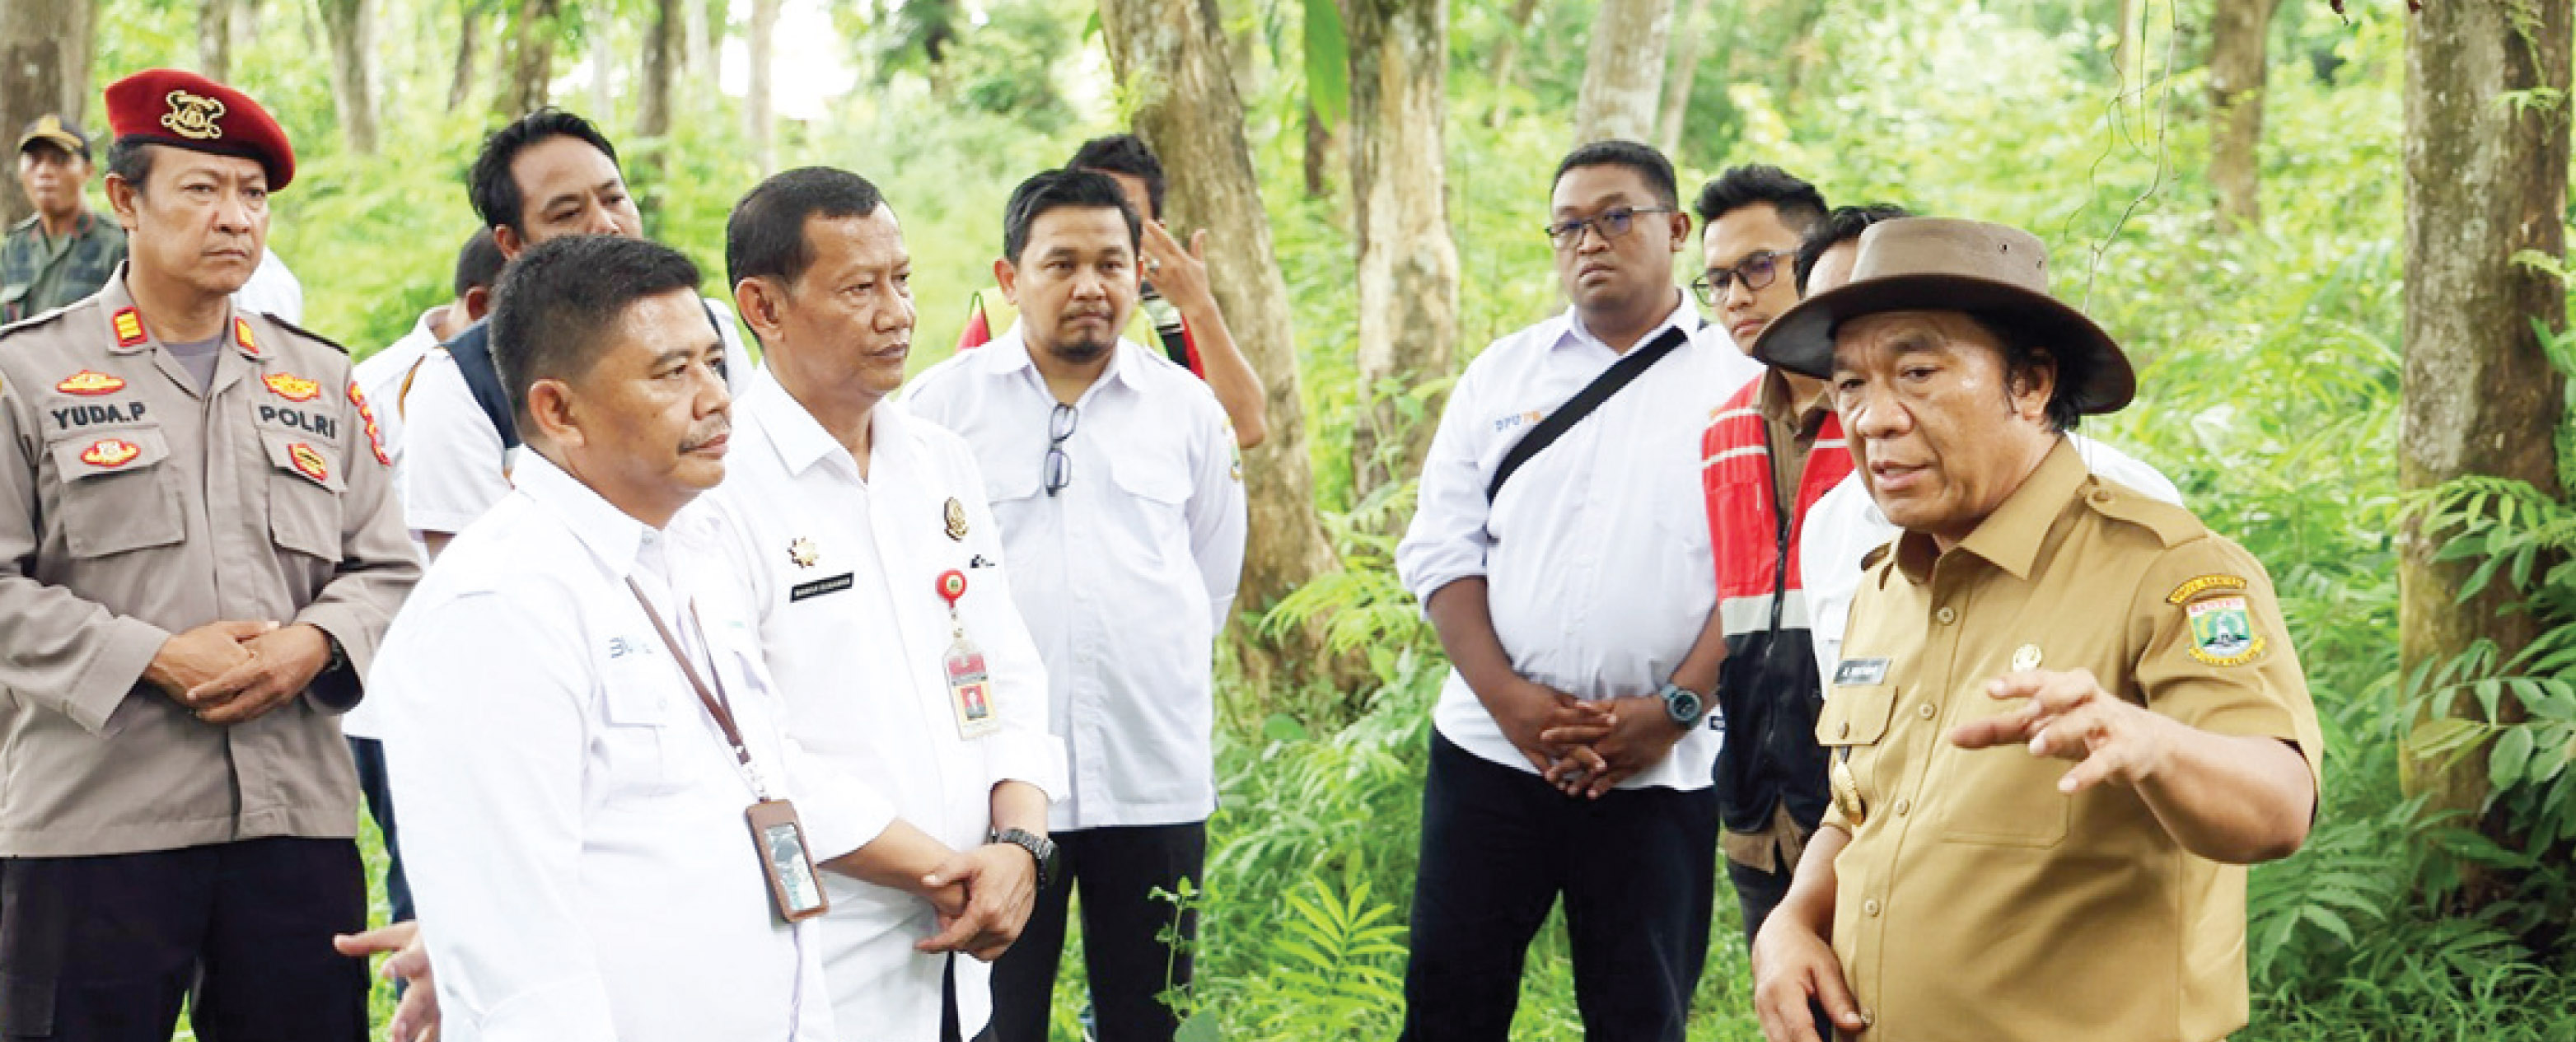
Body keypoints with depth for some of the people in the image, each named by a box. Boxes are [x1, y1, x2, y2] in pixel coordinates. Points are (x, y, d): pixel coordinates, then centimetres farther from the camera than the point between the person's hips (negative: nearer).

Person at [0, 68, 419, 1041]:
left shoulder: (321, 378, 15)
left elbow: (386, 569, 14)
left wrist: (313, 644, -6)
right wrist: (153, 658, -13)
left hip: (299, 815, 3)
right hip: (96, 819, -3)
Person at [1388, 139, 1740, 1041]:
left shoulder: (1739, 383, 4)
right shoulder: (1502, 374, 12)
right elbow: (1441, 551, 7)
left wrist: (1673, 709, -13)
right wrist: (1508, 698, -7)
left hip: (1660, 766, -2)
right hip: (1491, 747, 2)